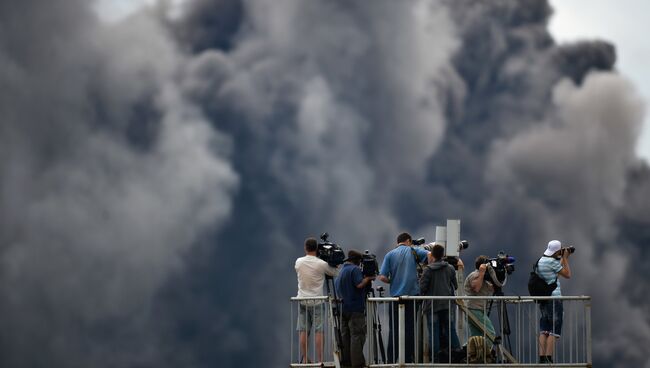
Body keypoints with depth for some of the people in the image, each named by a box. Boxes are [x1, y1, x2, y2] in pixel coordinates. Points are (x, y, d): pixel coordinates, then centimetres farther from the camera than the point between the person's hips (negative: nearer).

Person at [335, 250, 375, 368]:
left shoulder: (341, 271, 18)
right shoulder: (355, 269, -10)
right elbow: (359, 284, -20)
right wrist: (368, 278, -3)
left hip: (343, 308, 9)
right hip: (355, 308, -9)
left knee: (345, 335, 9)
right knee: (357, 335, -9)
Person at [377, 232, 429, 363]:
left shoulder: (390, 255, 7)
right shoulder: (413, 251, 5)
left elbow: (382, 277, -3)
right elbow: (429, 255, -11)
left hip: (396, 296, 1)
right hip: (412, 294, -1)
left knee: (394, 329, 5)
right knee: (410, 328, 3)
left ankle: (392, 359, 2)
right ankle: (408, 359, 3)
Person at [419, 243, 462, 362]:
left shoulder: (428, 270, -10)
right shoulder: (450, 269, 1)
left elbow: (422, 287, -12)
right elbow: (455, 286, 9)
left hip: (432, 305, -3)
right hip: (448, 305, 3)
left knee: (434, 332, 1)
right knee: (450, 330, 9)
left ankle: (435, 357, 0)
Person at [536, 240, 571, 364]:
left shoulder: (540, 261, 14)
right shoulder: (552, 262, -13)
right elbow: (567, 274, -7)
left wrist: (563, 258, 25)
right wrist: (565, 258, 0)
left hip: (543, 300, 9)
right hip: (554, 298, -9)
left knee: (544, 331, 6)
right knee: (554, 331, -7)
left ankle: (542, 358, 2)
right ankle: (549, 359, -12)